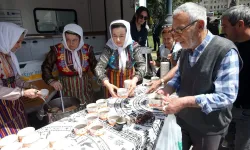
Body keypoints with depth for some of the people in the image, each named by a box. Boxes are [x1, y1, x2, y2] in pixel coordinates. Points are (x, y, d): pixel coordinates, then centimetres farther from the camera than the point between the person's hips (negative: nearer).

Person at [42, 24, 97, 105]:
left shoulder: (87, 49, -5)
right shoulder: (57, 50, -8)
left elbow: (95, 67, 5)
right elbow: (46, 67, 4)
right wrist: (52, 81, -12)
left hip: (85, 90, 2)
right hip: (66, 90, -1)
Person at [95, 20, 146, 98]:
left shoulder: (133, 46, -13)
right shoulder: (109, 48, -16)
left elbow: (142, 64, -19)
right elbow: (99, 67, -24)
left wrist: (135, 80, -37)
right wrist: (107, 84, -41)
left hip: (130, 80, 2)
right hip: (114, 82, -1)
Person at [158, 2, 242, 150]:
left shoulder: (225, 51, -23)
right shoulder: (187, 49, -1)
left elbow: (226, 96, -26)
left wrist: (185, 102, -31)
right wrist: (167, 90, -11)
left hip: (208, 128, -6)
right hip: (183, 120, 6)